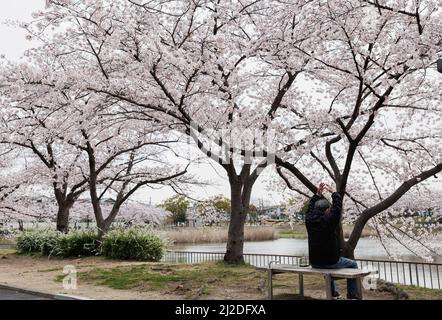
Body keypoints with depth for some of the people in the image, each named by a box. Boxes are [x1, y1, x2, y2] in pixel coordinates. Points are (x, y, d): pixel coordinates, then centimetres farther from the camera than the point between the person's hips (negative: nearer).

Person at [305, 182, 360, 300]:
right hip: (330, 262, -5)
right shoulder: (329, 220, -19)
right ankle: (352, 295, 21)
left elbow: (311, 207, 15)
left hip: (314, 263, 5)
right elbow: (337, 206, -8)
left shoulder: (309, 220, -4)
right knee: (352, 264, 20)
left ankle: (333, 293, 40)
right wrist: (333, 193, 5)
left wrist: (318, 194, 16)